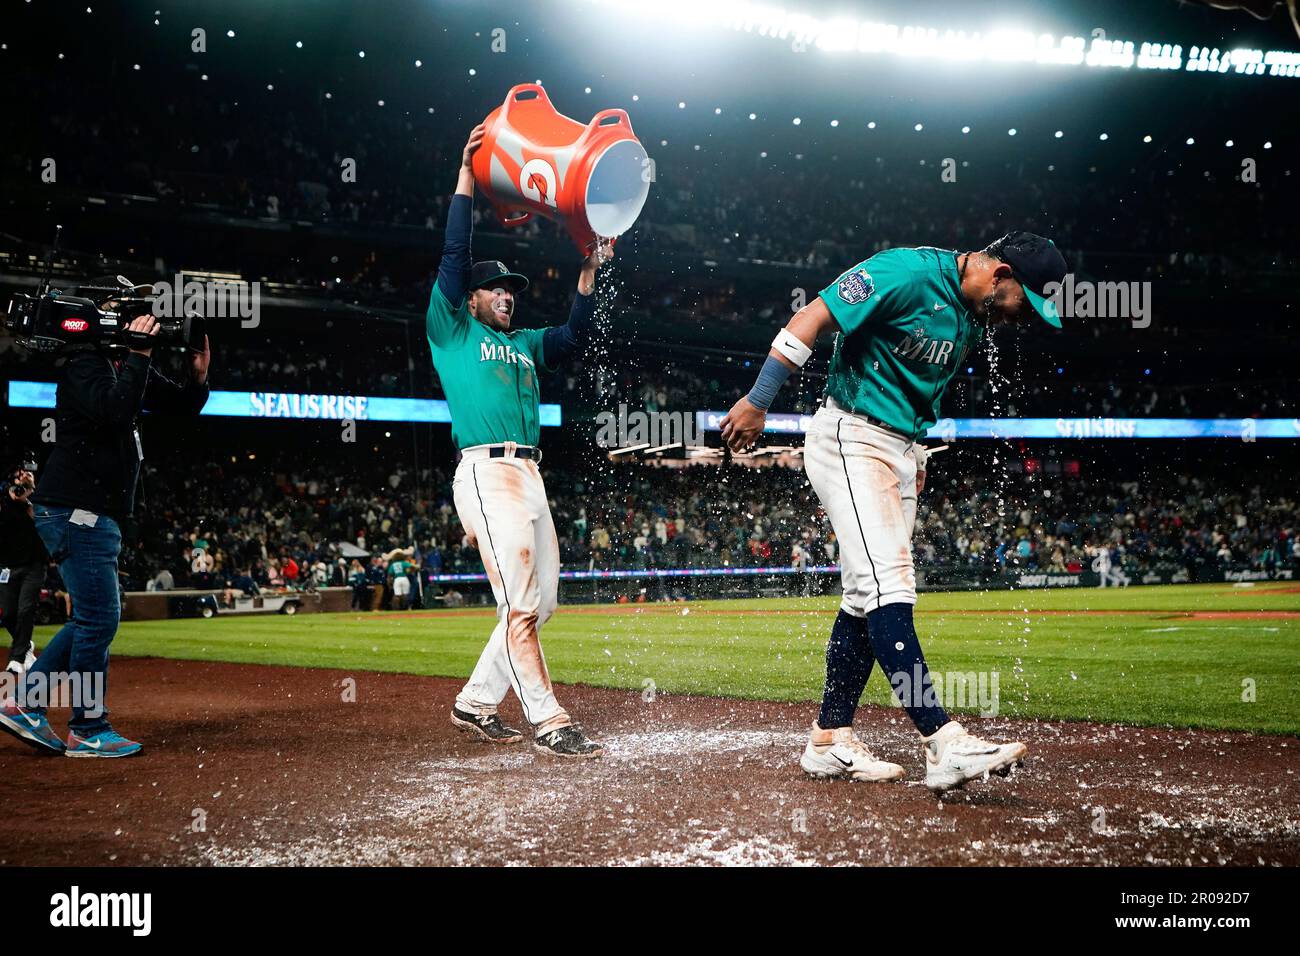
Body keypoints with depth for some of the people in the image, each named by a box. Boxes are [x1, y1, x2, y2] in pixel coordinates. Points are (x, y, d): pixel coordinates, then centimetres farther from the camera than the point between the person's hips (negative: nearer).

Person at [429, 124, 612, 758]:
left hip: (529, 478, 8)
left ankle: (475, 702, 18)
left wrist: (588, 272, 11)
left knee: (539, 604, 7)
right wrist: (467, 174, -3)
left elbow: (575, 336, 20)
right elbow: (454, 255, -1)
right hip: (486, 473, -8)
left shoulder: (524, 344, 27)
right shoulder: (451, 331, 8)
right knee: (520, 604, -13)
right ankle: (549, 724, -13)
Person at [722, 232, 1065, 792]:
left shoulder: (975, 315, 9)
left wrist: (916, 453, 15)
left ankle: (829, 740, 16)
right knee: (887, 584, -18)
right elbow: (810, 319, -20)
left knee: (872, 597, 9)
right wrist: (758, 402, -20)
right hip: (850, 440, -9)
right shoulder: (911, 274, -18)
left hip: (902, 449, 10)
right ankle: (943, 744, -28)